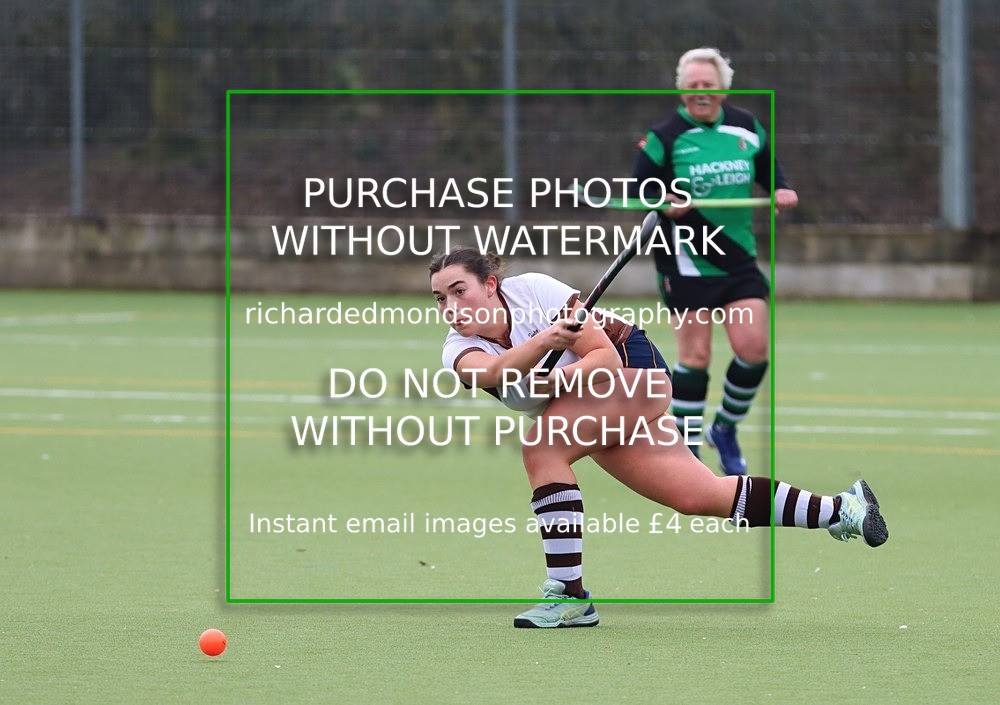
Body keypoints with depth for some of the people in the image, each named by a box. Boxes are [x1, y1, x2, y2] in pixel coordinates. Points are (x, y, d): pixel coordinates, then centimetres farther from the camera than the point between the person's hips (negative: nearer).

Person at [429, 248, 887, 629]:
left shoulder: (532, 291, -23)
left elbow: (608, 358, -22)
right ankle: (842, 509, 12)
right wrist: (541, 343, -52)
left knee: (540, 449, -26)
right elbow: (497, 371, -35)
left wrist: (557, 377, -38)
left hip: (634, 368, -6)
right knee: (699, 497, 2)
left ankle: (569, 596, -26)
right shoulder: (458, 350, -10)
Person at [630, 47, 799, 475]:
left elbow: (767, 167, 19)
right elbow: (640, 186, -5)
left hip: (738, 258, 4)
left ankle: (725, 430, 18)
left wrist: (781, 190, -1)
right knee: (695, 355, -2)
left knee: (753, 348, -5)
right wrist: (664, 202, -25)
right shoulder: (664, 137, -7)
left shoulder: (747, 129, 5)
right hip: (687, 261, -4)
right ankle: (684, 447, 11)